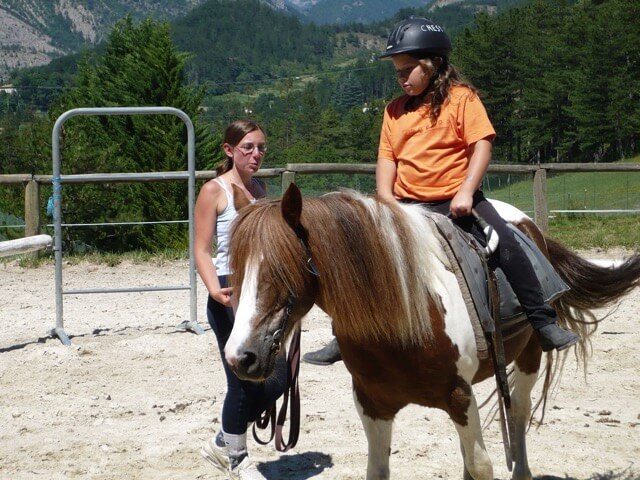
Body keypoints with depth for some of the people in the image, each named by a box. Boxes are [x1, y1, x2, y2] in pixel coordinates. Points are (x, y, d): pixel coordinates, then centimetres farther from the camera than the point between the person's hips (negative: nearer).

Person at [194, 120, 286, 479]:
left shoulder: (261, 189, 12)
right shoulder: (214, 191, -7)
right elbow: (202, 250, -12)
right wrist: (215, 290, -28)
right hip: (231, 294, -7)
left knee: (278, 378, 4)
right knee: (244, 380, -2)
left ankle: (225, 443, 25)